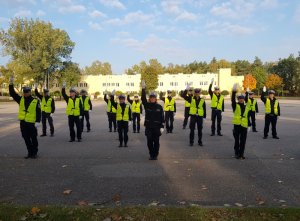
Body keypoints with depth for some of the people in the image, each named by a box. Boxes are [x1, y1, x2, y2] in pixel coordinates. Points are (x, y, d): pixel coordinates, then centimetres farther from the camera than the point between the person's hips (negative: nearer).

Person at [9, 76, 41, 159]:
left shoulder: (35, 101, -4)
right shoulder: (21, 99, 8)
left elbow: (38, 112, -5)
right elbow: (12, 94, 2)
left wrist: (38, 121, -10)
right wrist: (11, 84, -8)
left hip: (31, 123, -4)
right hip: (22, 123, 4)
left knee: (33, 139, 6)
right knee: (26, 139, 11)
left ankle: (34, 153, 18)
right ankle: (30, 152, 23)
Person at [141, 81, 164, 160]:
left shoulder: (159, 107, 2)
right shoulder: (147, 105, 3)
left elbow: (162, 117, 2)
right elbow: (143, 98, -13)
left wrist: (162, 127, -4)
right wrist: (143, 89, -24)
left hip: (157, 127, -1)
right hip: (148, 127, 1)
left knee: (156, 142, 4)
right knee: (149, 142, 4)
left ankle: (155, 155, 17)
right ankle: (151, 155, 19)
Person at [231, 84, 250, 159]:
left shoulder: (247, 107, 11)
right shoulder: (235, 106, 1)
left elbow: (248, 117, 14)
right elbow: (232, 100, -17)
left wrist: (249, 125, 10)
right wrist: (234, 91, -29)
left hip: (244, 125, 3)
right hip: (237, 125, -3)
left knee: (243, 141, 6)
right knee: (237, 140, 4)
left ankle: (241, 154, 17)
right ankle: (237, 153, 15)